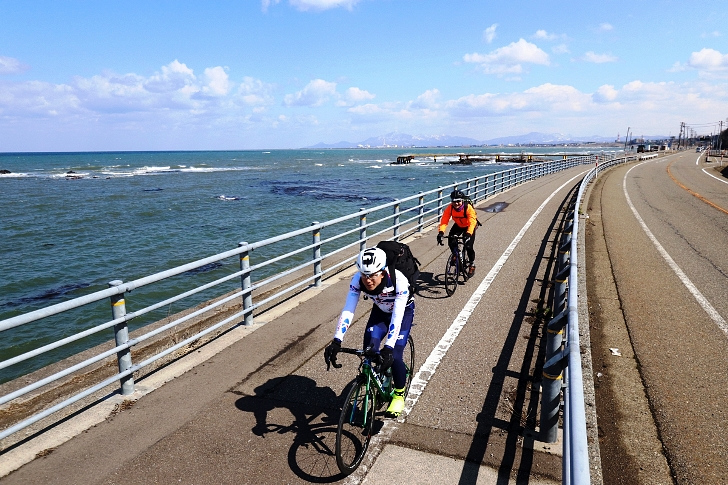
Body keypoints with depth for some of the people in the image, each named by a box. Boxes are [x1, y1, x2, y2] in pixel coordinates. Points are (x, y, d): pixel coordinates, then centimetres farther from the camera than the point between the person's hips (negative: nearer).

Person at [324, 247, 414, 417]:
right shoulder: (357, 280, -29)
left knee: (393, 356, -16)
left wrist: (389, 348, -49)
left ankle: (399, 394, 10)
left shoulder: (399, 281, -39)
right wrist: (336, 341, -41)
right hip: (380, 311, 3)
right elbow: (347, 310, -31)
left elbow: (397, 317, -41)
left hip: (403, 311, -3)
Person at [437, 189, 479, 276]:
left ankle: (472, 265, 9)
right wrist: (441, 232, -47)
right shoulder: (449, 208, -25)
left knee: (468, 246, -17)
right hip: (458, 226, 3)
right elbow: (444, 221, -30)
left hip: (469, 226, -3)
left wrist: (468, 234, -57)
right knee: (451, 242, -20)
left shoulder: (468, 208, -34)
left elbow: (472, 223, -41)